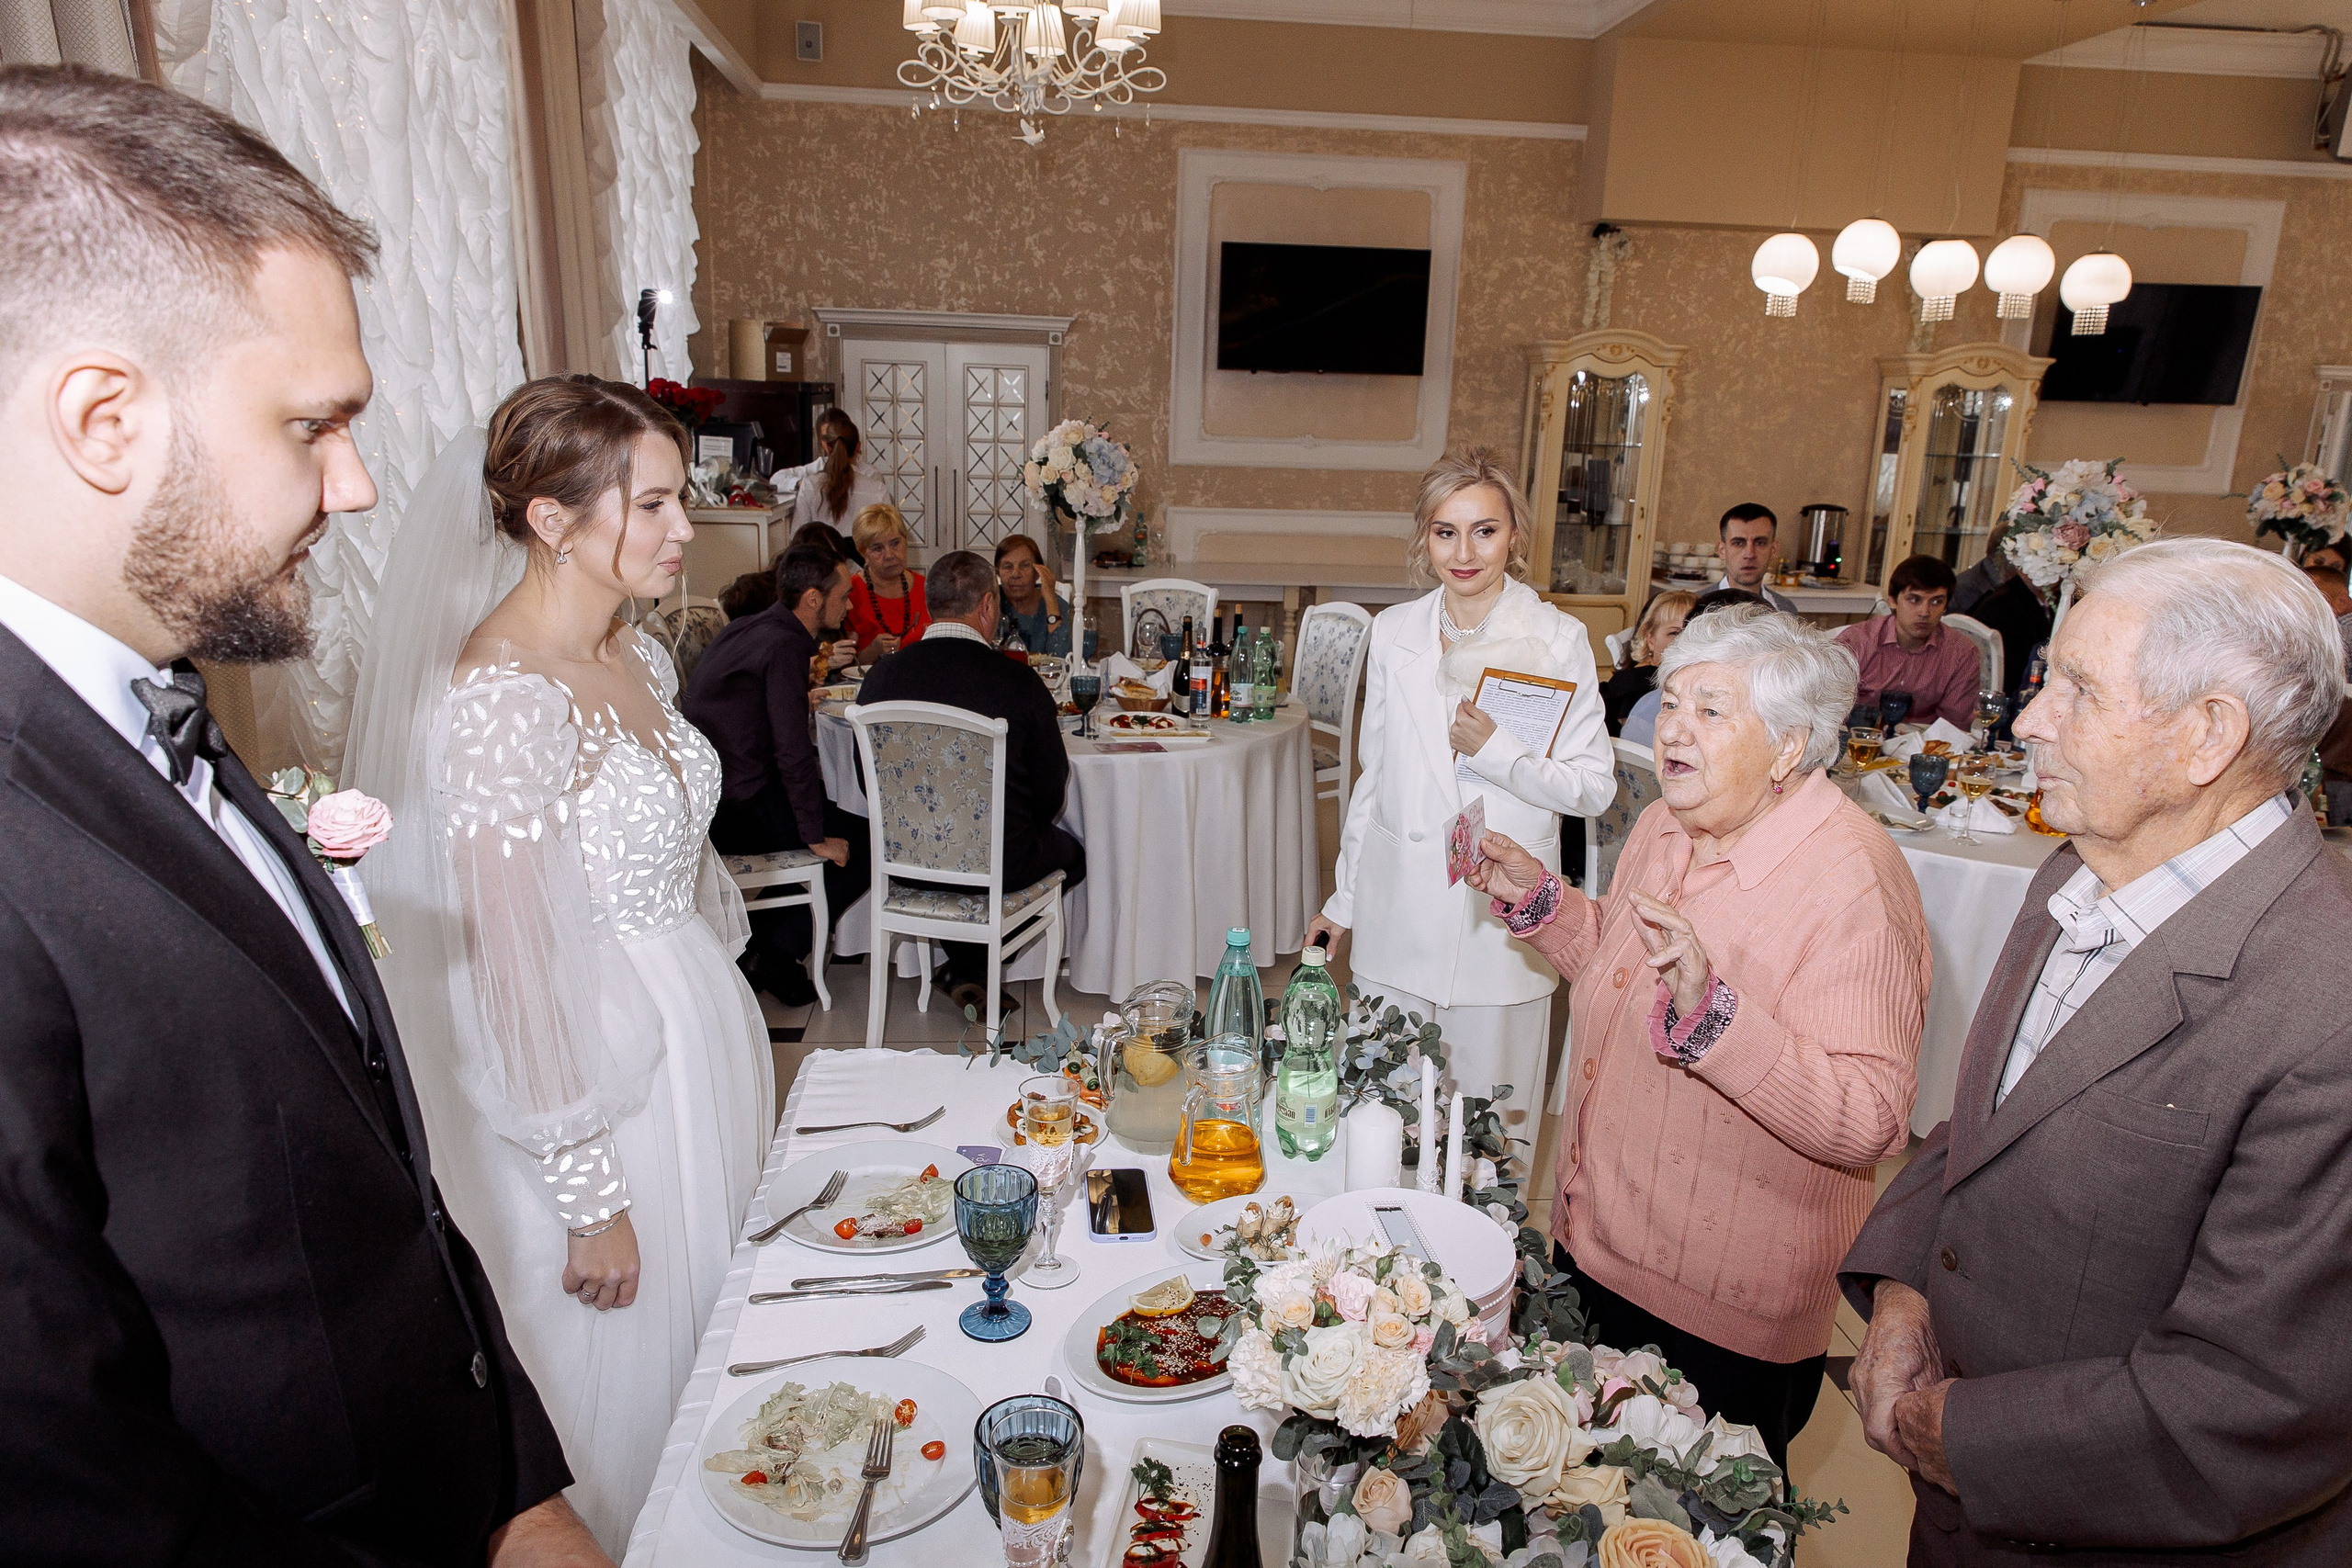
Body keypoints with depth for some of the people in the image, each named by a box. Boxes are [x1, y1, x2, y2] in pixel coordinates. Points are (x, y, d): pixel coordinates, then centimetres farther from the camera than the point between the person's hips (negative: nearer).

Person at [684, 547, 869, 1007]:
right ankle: (780, 950, 1)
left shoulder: (744, 628, 11)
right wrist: (817, 837, -14)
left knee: (829, 795, 28)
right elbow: (793, 753, -20)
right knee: (867, 838, -6)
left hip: (701, 794, 10)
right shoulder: (785, 647, -18)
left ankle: (756, 935, 26)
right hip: (734, 814, -10)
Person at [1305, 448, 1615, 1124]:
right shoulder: (1394, 632, 5)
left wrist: (1496, 752, -18)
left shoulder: (1558, 639, -4)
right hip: (1399, 910, 3)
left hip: (1503, 915, -2)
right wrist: (1343, 898, 14)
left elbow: (1595, 785, -4)